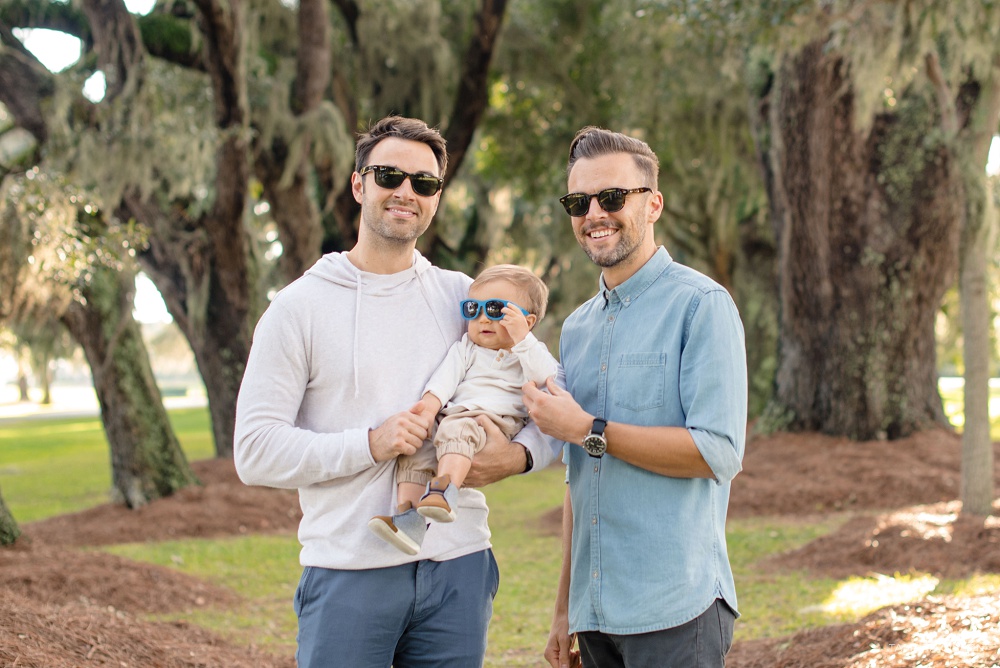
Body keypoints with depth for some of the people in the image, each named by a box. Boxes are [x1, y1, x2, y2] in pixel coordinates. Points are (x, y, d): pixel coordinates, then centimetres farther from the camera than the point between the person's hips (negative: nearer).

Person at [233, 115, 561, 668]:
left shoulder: (463, 297, 10)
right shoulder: (298, 307, 1)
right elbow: (255, 452, -6)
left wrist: (517, 456, -8)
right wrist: (369, 444, -16)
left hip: (458, 566, 3)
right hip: (348, 575, -3)